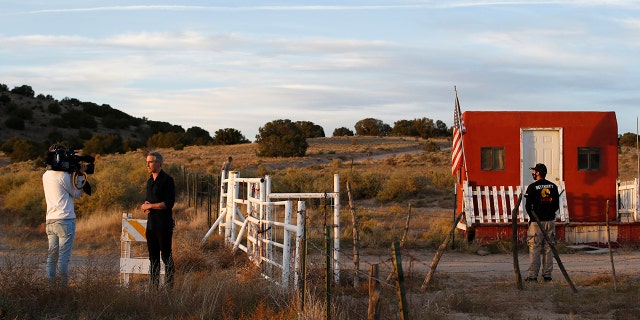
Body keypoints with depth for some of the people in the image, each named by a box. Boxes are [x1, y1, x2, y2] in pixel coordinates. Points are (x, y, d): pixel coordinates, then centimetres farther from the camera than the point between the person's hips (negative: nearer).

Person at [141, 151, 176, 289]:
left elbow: (169, 203, -17)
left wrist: (150, 206, -12)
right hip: (151, 223, 8)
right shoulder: (150, 181, 15)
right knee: (153, 256, 11)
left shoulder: (167, 180, -10)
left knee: (166, 256, -4)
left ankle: (169, 286, -1)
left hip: (164, 224, -8)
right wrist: (145, 205, 3)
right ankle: (153, 286, 16)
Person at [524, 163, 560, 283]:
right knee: (548, 249, 9)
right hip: (550, 221, 4)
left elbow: (528, 205, -7)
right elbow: (557, 205, 8)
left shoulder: (532, 187, -8)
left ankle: (532, 276, -6)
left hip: (536, 222, -4)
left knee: (534, 249, -3)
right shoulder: (553, 186, 6)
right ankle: (547, 275, 8)